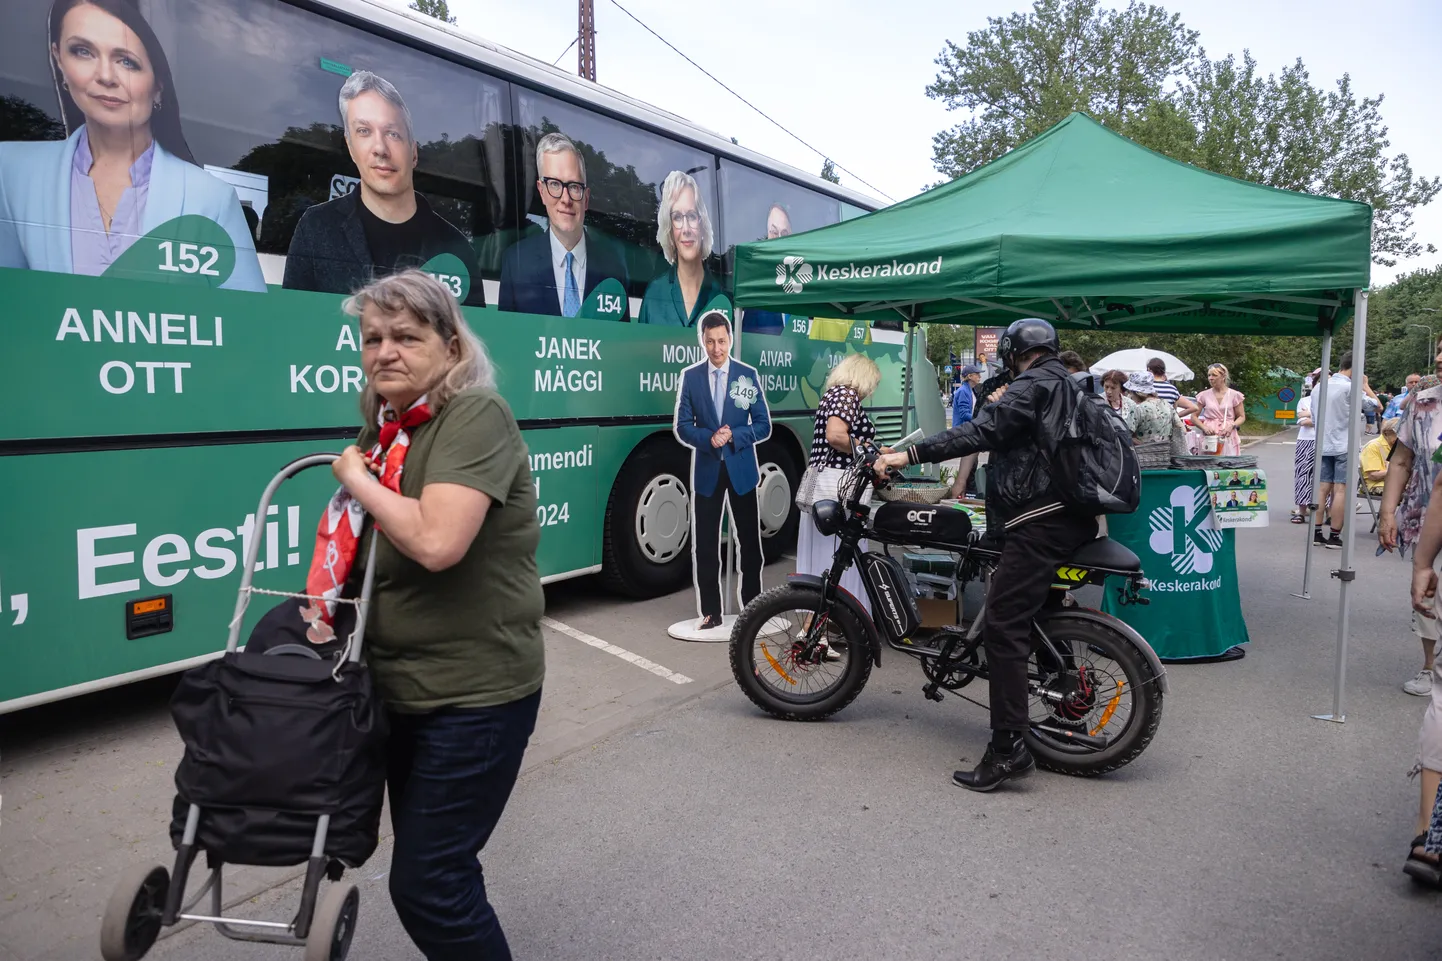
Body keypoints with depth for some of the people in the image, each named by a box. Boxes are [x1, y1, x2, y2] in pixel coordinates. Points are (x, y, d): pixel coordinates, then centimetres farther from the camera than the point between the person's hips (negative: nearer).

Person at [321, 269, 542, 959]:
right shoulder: (385, 424, 6)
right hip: (402, 685, 8)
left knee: (427, 883, -1)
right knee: (431, 864, 21)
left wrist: (356, 479, -15)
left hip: (476, 692, -8)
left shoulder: (475, 415, -18)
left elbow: (435, 541, -31)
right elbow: (368, 545, 18)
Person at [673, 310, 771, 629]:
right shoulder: (690, 376, 2)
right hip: (706, 470, 1)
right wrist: (708, 438, -19)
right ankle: (710, 612, 14)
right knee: (705, 544, 4)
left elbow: (763, 425, -1)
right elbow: (682, 427, 0)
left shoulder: (748, 374, 0)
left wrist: (733, 436, -18)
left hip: (741, 469, 0)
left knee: (749, 541, 7)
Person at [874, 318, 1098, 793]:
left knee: (1003, 626, -15)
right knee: (1038, 615, 23)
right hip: (1073, 517, 11)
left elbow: (980, 431, -21)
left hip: (1038, 522, -11)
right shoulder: (1067, 385, 23)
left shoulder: (1031, 386, -6)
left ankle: (1008, 746, -18)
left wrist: (910, 454, -24)